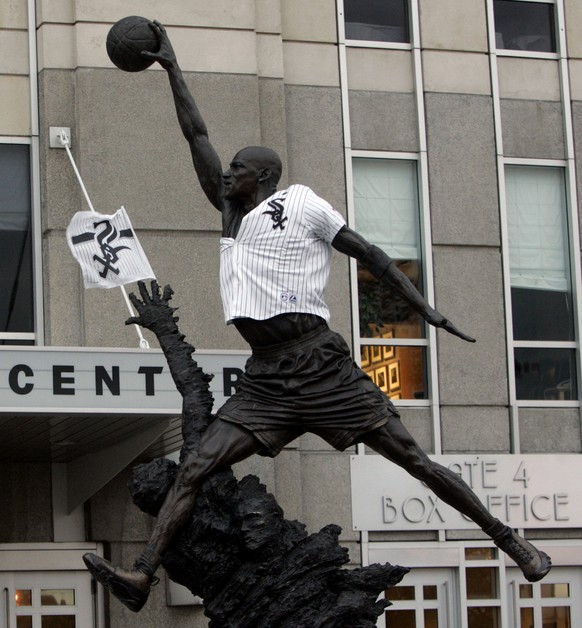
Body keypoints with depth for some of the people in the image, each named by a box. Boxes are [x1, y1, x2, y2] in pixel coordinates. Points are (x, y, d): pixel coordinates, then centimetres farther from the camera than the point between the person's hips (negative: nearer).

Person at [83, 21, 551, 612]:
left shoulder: (300, 203, 4)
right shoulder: (230, 212, 20)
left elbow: (368, 253, 3)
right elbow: (197, 136, 23)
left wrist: (425, 308, -5)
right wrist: (171, 68, 24)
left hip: (319, 365, -6)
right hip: (263, 380, 6)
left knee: (414, 458, -5)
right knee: (193, 470, -10)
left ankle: (509, 540, 2)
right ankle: (142, 574, -19)